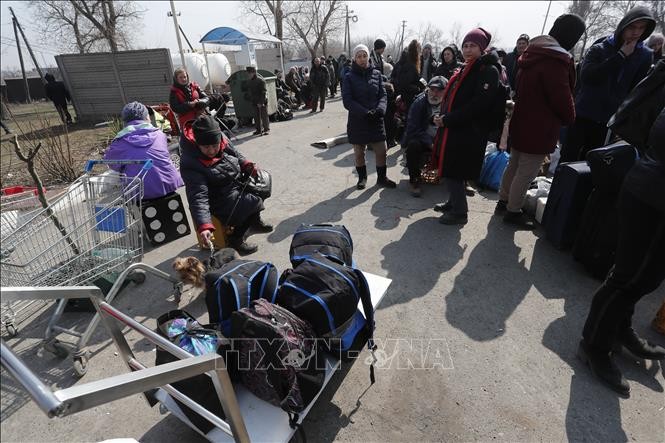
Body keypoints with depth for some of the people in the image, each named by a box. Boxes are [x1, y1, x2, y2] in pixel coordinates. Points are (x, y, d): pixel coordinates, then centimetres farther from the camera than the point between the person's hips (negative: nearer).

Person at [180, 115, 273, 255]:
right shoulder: (190, 164, -29)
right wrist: (204, 225, -46)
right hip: (221, 200, -8)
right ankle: (236, 239, -2)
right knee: (253, 203, -22)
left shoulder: (221, 139, -11)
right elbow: (198, 197, -35)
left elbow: (236, 155, 10)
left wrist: (248, 166, -9)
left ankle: (254, 220, 26)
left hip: (238, 183, 8)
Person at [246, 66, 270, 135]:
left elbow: (263, 92, -16)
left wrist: (261, 102, -20)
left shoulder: (260, 80, -13)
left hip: (262, 102, -7)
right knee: (256, 116, 7)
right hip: (254, 102, 7)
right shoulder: (249, 81, 11)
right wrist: (251, 100, 13)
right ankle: (259, 130, 15)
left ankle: (266, 129, 6)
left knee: (264, 116, -2)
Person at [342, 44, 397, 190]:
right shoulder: (349, 77, -1)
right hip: (357, 122, -2)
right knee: (359, 153, 9)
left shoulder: (376, 74, 7)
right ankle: (362, 178, 30)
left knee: (381, 151, 2)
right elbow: (347, 100, -10)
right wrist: (365, 113, -20)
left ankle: (381, 178, 22)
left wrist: (380, 109, -17)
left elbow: (383, 95, 4)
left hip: (376, 120, 2)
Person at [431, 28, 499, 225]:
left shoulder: (488, 70, -9)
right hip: (454, 129, 9)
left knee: (451, 172, -6)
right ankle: (454, 202, 32)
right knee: (449, 170, 15)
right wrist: (443, 117, 4)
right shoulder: (465, 70, 17)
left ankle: (459, 212, 8)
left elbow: (479, 104, -20)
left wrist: (448, 119, -19)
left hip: (468, 133, -8)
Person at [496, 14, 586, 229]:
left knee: (514, 165, 18)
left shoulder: (533, 53, 8)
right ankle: (513, 211, 12)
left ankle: (503, 202, 29)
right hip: (539, 129, -9)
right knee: (526, 173, 1)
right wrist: (570, 118, 3)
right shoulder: (556, 60, -20)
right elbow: (562, 98, -16)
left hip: (520, 124, 9)